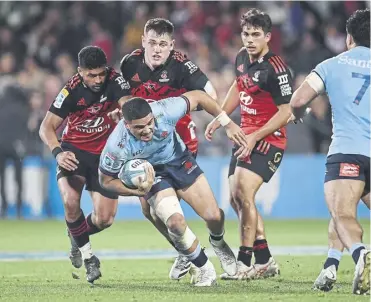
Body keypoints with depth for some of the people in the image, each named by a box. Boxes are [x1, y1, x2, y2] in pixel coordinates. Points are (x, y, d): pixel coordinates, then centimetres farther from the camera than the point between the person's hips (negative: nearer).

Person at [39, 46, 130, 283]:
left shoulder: (115, 81, -16)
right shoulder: (72, 90, -15)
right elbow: (47, 127, -12)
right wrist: (58, 152, -31)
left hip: (105, 155, 1)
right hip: (74, 150, -1)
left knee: (104, 219, -4)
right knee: (71, 201, -27)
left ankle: (77, 235, 33)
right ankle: (87, 257, -5)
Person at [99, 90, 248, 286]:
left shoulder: (164, 112, -33)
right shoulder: (117, 146, -33)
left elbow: (197, 96, -14)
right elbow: (106, 180, -15)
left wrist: (227, 123, -12)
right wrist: (138, 191, -29)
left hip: (180, 161, 2)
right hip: (151, 175, -2)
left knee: (214, 216, -4)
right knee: (175, 222, -24)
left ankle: (218, 243, 35)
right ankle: (205, 269, 1)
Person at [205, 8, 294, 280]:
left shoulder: (275, 68, -20)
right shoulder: (242, 57, 6)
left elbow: (286, 112, -19)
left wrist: (255, 137, -22)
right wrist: (219, 119, 18)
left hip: (268, 139, -9)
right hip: (245, 136, 9)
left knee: (243, 193, -21)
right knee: (236, 199, 11)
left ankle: (245, 264, -15)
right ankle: (266, 262, 20)